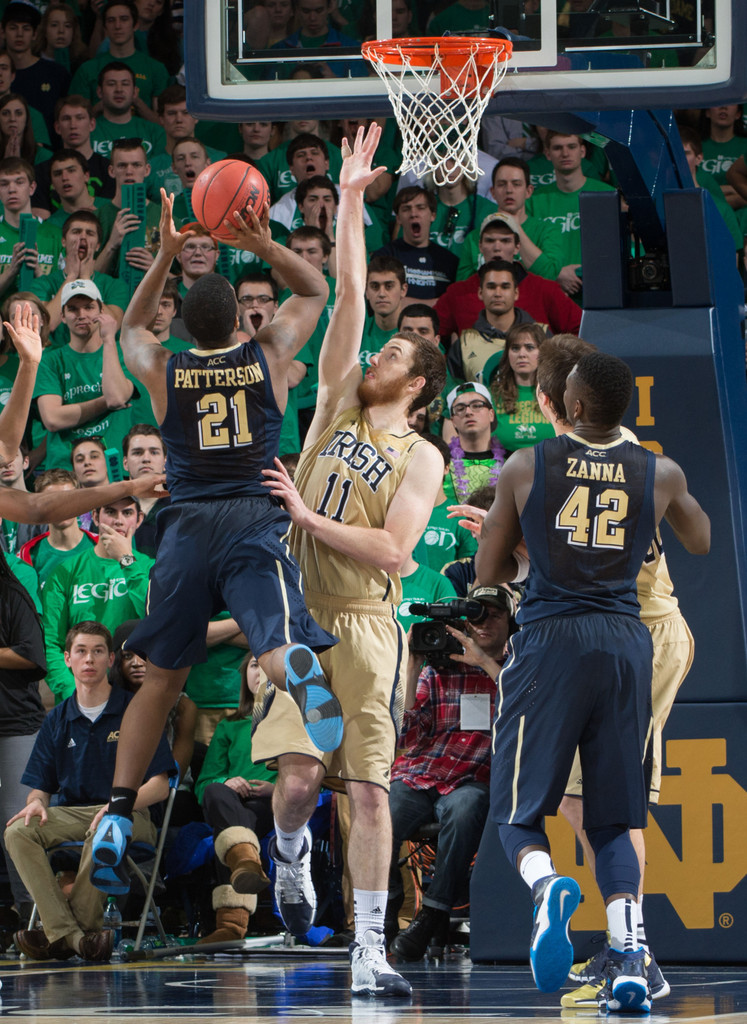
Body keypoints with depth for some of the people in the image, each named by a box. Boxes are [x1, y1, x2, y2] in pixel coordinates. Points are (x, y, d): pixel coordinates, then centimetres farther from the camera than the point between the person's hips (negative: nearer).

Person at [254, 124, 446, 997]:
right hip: (296, 613, 2)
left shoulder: (421, 459, 1)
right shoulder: (336, 408, 11)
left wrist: (309, 517, -13)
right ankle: (289, 852, 25)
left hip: (365, 626, -2)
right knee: (299, 772, -11)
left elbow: (392, 550, -11)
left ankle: (369, 953, -2)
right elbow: (350, 295, 6)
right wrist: (351, 202, 3)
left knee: (369, 789, -3)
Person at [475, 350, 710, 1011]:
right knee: (613, 820, 9)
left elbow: (488, 572, 12)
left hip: (549, 637, -2)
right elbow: (703, 545, 27)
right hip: (626, 640, 2)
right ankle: (627, 949, -12)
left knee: (519, 811, 5)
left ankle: (546, 883, -28)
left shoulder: (525, 469, 2)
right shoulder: (661, 475, 6)